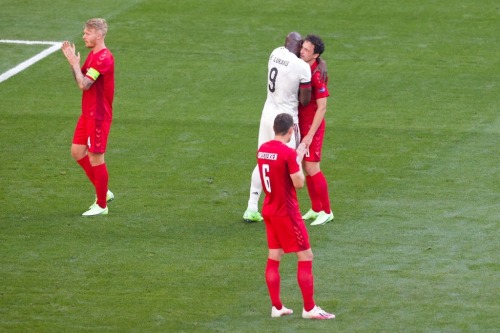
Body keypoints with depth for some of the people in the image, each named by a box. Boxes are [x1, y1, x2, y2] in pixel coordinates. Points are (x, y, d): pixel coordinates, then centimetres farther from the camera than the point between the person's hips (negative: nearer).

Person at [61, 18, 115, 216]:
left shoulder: (104, 58, -21)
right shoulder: (92, 55, 11)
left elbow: (84, 84, -25)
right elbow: (80, 80, 12)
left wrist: (75, 63, -13)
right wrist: (72, 60, 1)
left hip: (98, 116, -10)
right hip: (87, 114, 10)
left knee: (95, 158, -2)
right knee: (77, 152, 13)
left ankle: (101, 205, 10)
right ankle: (103, 192, 25)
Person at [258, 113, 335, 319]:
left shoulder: (262, 150, 3)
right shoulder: (288, 153, -20)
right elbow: (299, 183, -17)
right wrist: (299, 159, -4)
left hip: (269, 210, 8)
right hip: (286, 213, -8)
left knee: (274, 258, 12)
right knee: (305, 257, 0)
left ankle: (276, 307, 14)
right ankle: (309, 308, 0)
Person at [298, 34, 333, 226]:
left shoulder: (317, 75, -20)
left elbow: (322, 108, -18)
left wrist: (310, 135, -19)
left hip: (312, 125, -7)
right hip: (300, 123, 7)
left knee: (312, 168, -5)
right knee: (306, 168, 12)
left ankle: (326, 212, 6)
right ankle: (315, 209, 23)